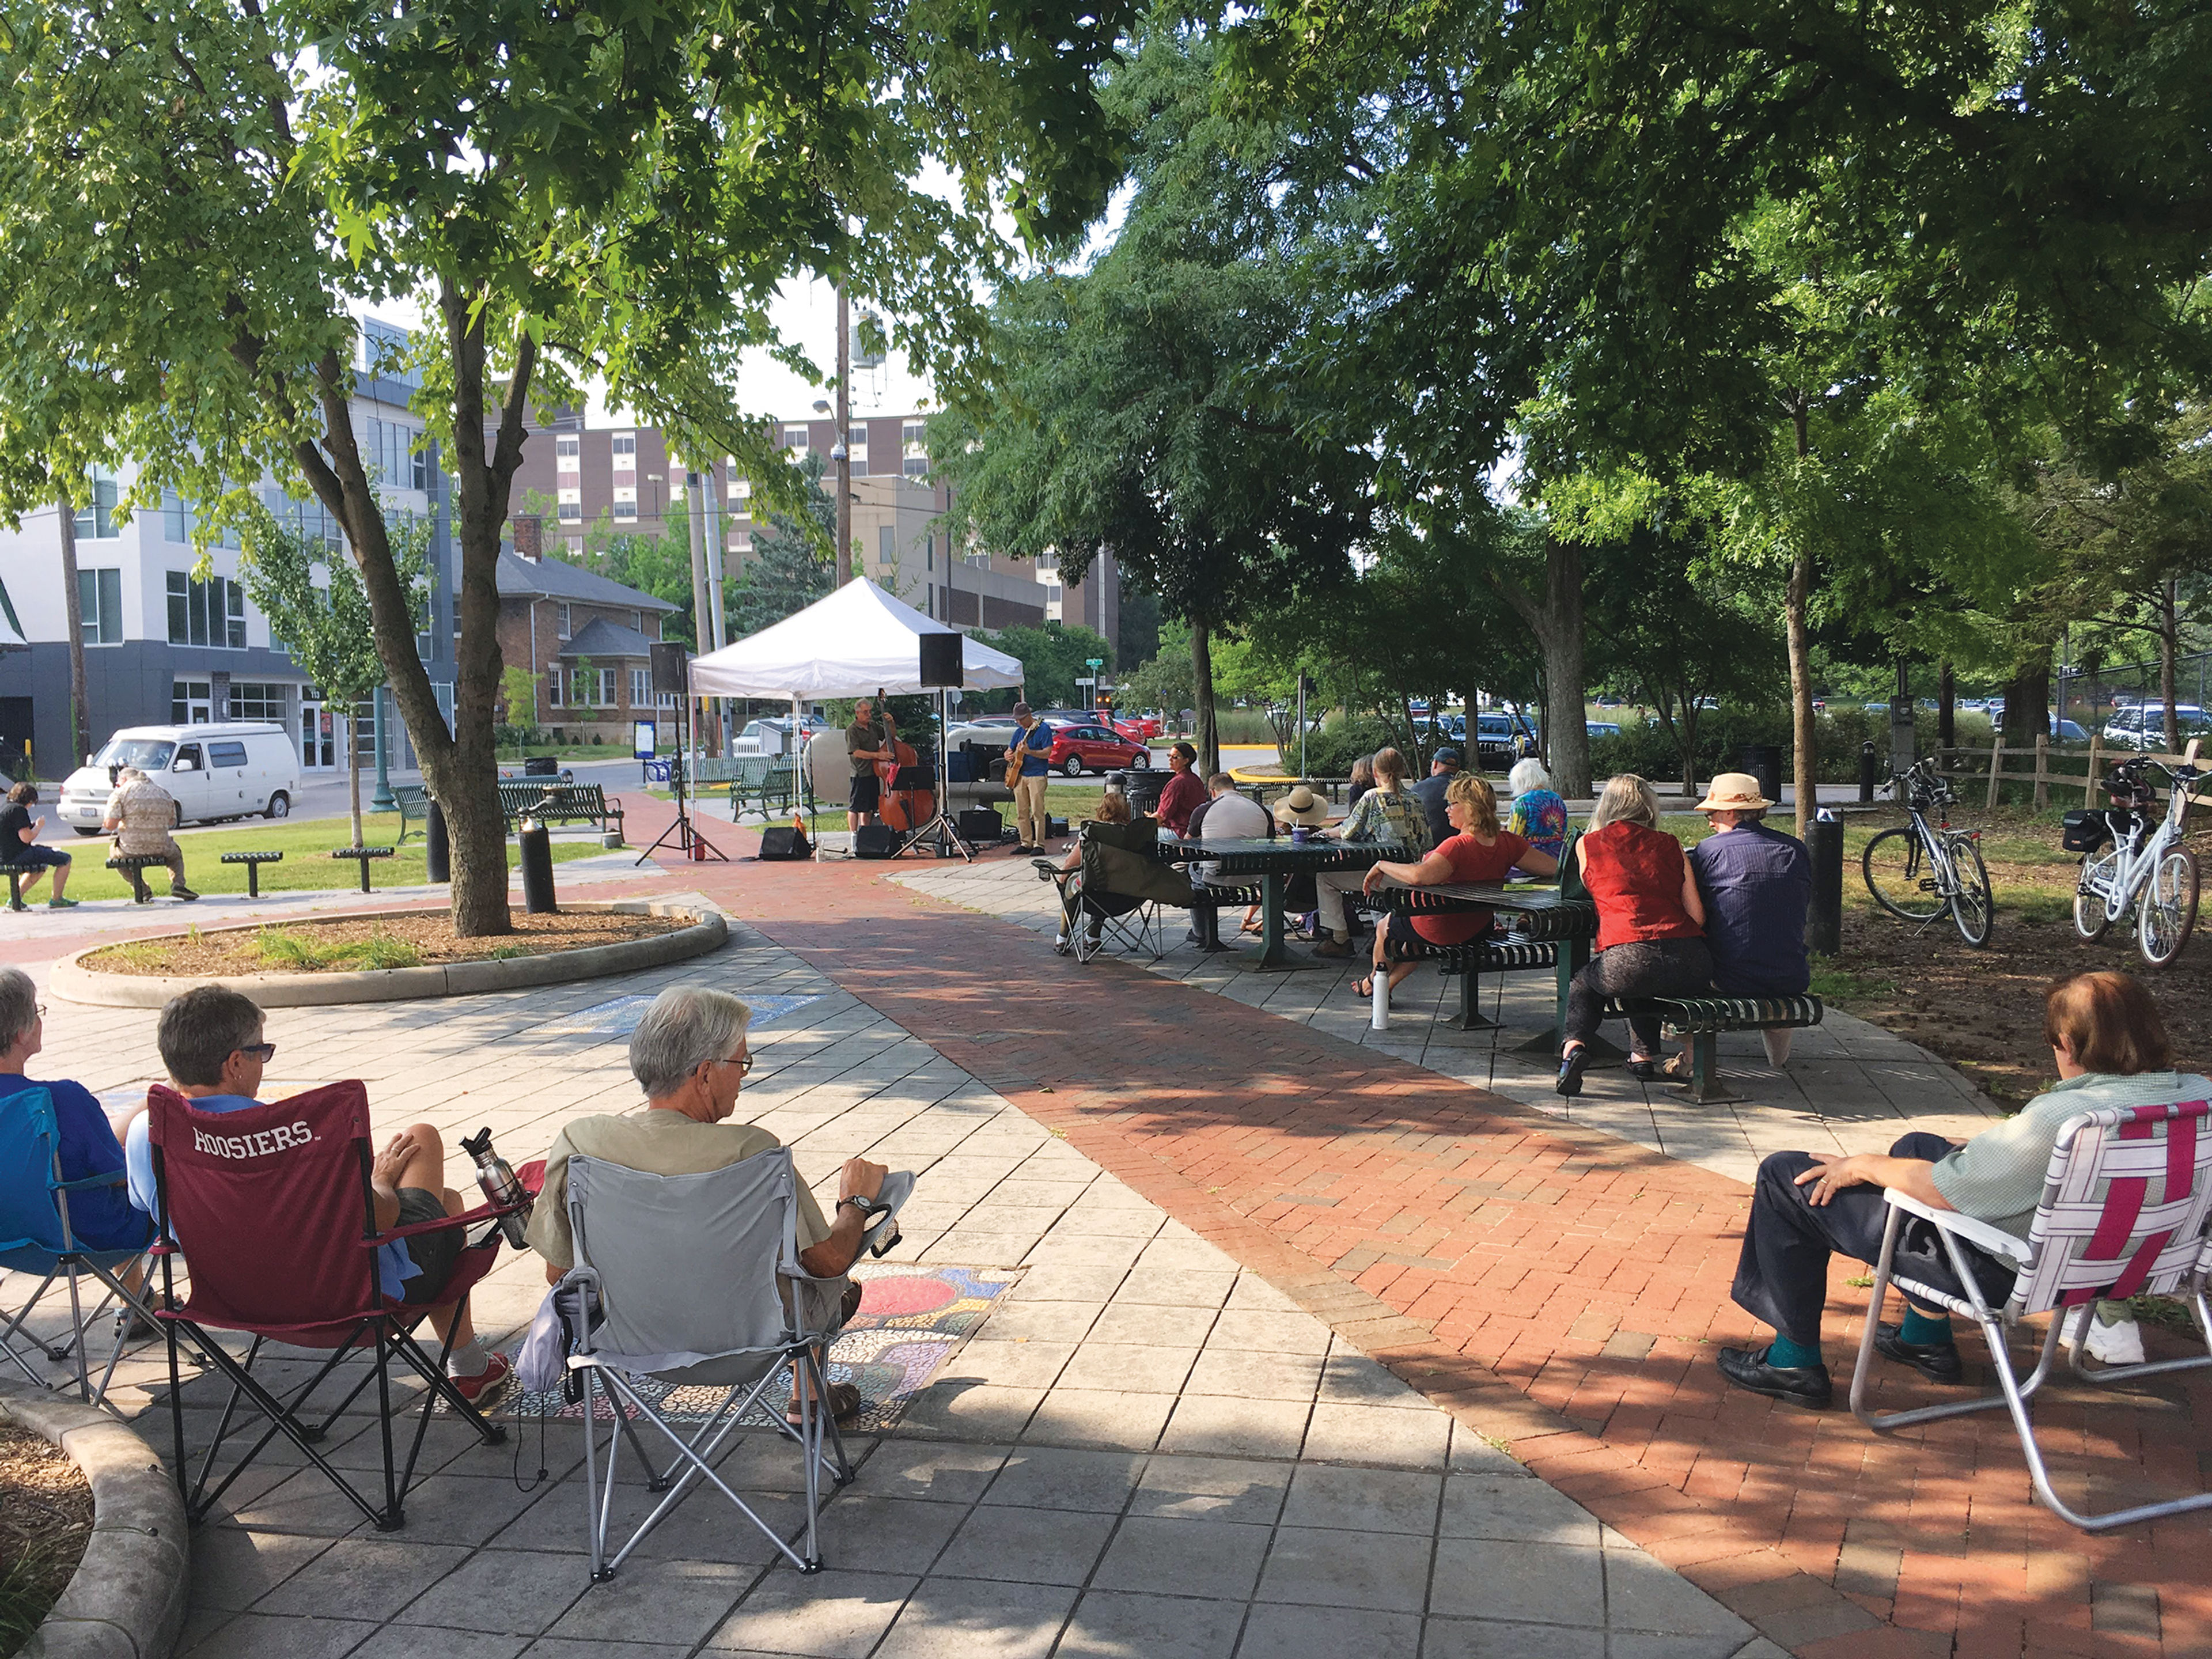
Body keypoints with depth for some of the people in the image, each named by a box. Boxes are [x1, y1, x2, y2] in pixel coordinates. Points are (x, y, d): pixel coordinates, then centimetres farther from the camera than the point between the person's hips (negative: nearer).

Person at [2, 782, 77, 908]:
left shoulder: (4, 809, 15)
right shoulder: (19, 810, -16)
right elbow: (26, 838, -22)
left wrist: (31, 825, 18)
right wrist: (38, 826, -5)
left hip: (5, 857, 11)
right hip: (17, 856, -11)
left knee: (41, 866, 37)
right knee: (65, 859, -5)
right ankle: (56, 900, 0)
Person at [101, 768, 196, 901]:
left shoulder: (120, 793, -2)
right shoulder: (164, 793, 12)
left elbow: (109, 825, -10)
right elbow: (172, 822, 18)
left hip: (131, 850, -3)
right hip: (160, 849, 3)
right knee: (175, 853, 36)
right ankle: (178, 884, 7)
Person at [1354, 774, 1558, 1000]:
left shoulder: (1457, 845, -33)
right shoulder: (1507, 842, -13)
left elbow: (1420, 875, -48)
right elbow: (1552, 867, -9)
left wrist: (1383, 865, -32)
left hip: (1439, 930, -6)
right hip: (1479, 928, 7)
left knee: (1384, 930, 26)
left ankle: (1375, 982, 50)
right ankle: (1389, 984, 49)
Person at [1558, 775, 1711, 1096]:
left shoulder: (1587, 845, 13)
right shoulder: (1669, 844, 15)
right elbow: (1697, 914, 10)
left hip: (1627, 962, -3)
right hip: (1693, 967, 3)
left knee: (1583, 982, 30)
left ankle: (1575, 1044, 4)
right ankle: (1643, 1054, 34)